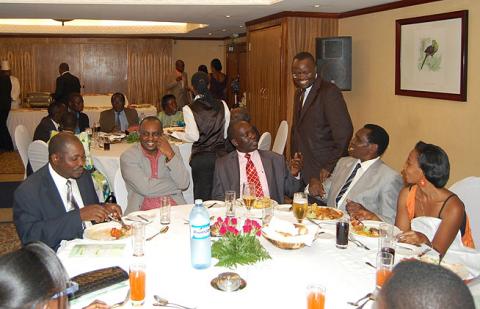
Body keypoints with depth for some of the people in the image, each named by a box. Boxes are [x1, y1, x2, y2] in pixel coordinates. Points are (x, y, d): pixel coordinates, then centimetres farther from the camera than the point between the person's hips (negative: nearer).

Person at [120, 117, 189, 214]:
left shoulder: (173, 149, 11)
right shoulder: (128, 156, -1)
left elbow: (184, 184, -1)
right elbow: (145, 188, -13)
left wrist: (170, 154, -9)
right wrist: (176, 185, -5)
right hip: (143, 210, -2)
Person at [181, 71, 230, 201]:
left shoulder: (189, 109, -9)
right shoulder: (222, 105, 1)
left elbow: (193, 136, -12)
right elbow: (227, 133, 5)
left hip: (201, 158, -3)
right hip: (221, 155, 3)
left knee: (203, 198, 7)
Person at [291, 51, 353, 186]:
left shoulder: (329, 92, -13)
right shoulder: (299, 93, 15)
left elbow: (344, 133, -18)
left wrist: (330, 168, -16)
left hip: (323, 171, -7)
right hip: (302, 171, 7)